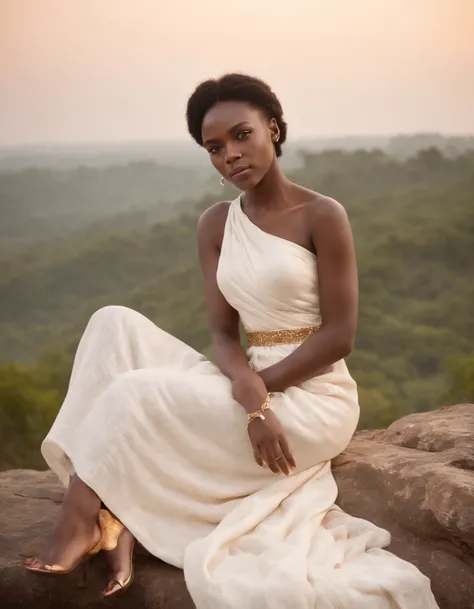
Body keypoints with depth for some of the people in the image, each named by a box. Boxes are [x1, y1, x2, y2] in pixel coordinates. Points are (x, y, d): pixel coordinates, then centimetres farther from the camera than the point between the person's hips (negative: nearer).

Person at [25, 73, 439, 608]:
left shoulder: (323, 216, -8)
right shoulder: (215, 225, 7)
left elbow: (339, 336, -11)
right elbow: (223, 333, 0)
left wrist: (258, 386, -15)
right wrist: (251, 398, -21)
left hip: (314, 398, -6)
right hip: (252, 383, 6)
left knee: (137, 394, -22)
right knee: (116, 325, -13)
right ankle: (119, 525, -22)